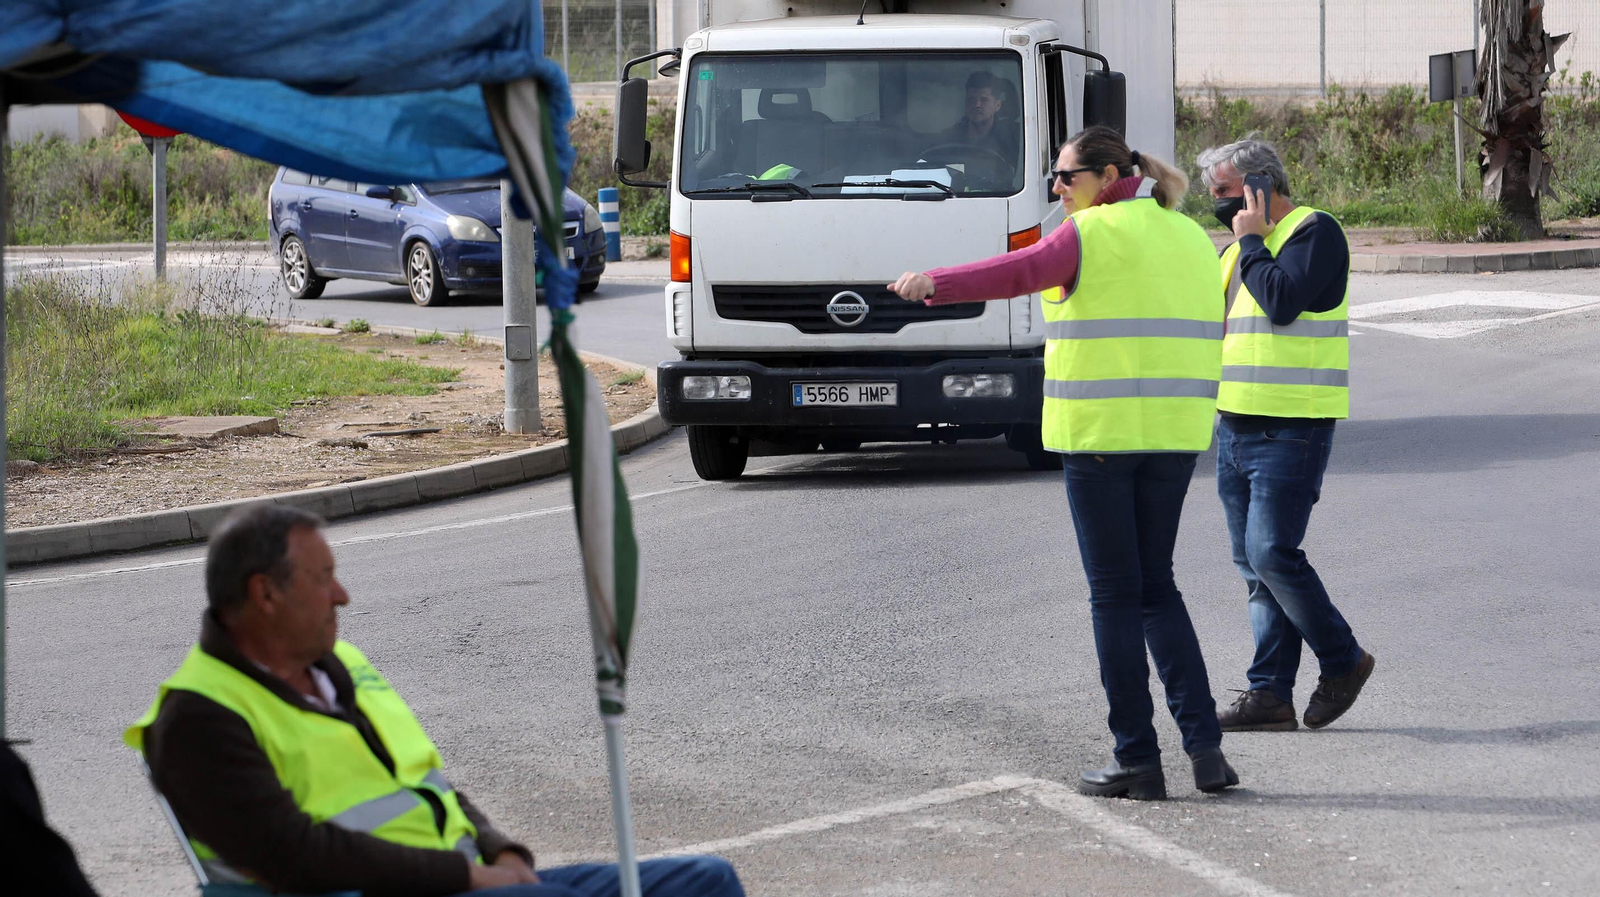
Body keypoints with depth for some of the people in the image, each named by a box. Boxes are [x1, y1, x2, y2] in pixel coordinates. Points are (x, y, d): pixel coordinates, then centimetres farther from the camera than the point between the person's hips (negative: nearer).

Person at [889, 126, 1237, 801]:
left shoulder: (1094, 234, -7)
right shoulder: (1189, 238, 14)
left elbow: (1021, 271, -25)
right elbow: (1207, 332, 18)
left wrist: (935, 284, -37)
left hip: (1099, 431, -6)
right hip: (1175, 431, 6)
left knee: (1115, 593, 1)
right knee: (1156, 586, 15)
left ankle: (1138, 759, 2)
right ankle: (1204, 744, 2)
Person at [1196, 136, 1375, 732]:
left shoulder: (1314, 232, -8)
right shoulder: (1240, 248, 19)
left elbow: (1283, 302, -22)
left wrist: (1251, 242, -12)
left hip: (1291, 430, -9)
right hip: (1237, 428, 9)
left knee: (1272, 553, -14)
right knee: (1253, 564, 5)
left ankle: (1343, 661, 3)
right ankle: (1270, 693, 6)